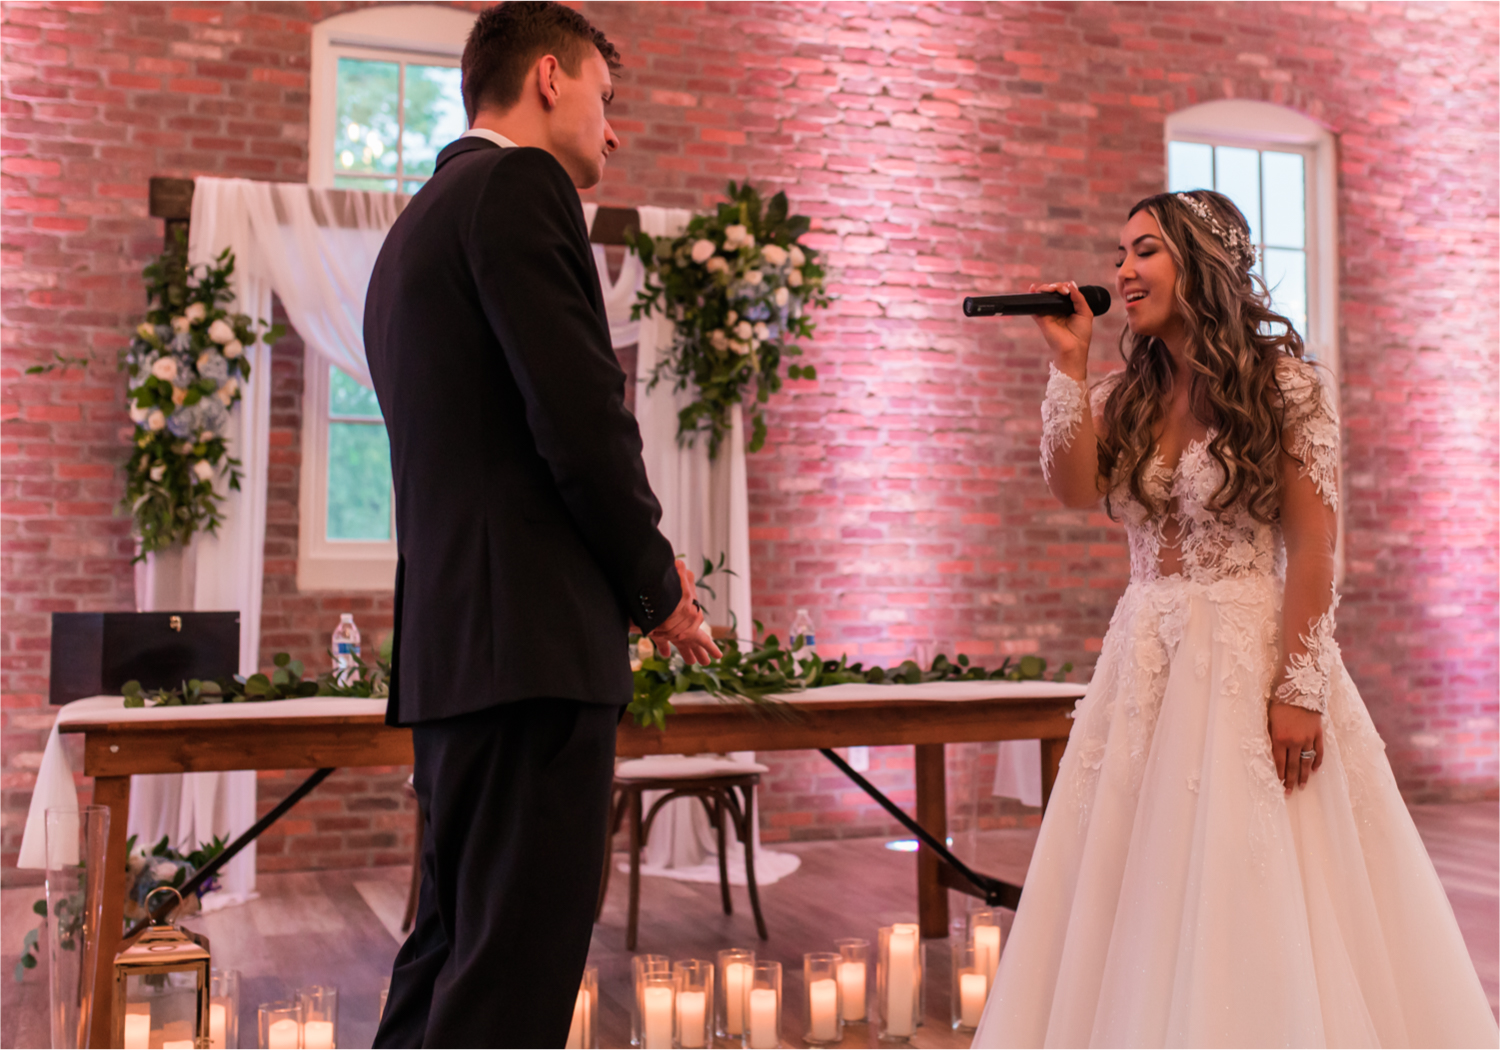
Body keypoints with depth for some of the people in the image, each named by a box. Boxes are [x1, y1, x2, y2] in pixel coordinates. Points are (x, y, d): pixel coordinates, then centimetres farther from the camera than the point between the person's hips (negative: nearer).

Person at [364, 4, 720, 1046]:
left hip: (449, 641, 10)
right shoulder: (520, 186, -6)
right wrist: (658, 585, -2)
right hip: (535, 641, -10)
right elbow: (584, 413, -16)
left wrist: (631, 569, 17)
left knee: (455, 955, 16)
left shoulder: (417, 225, 24)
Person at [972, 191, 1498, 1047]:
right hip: (1146, 661, 6)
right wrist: (1069, 363, -5)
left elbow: (1313, 549, -10)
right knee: (1141, 905, 8)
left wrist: (1299, 688, -16)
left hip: (1250, 655, -5)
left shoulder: (1283, 385, -5)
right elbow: (1075, 488, -6)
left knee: (1251, 908, -2)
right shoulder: (1126, 396, 12)